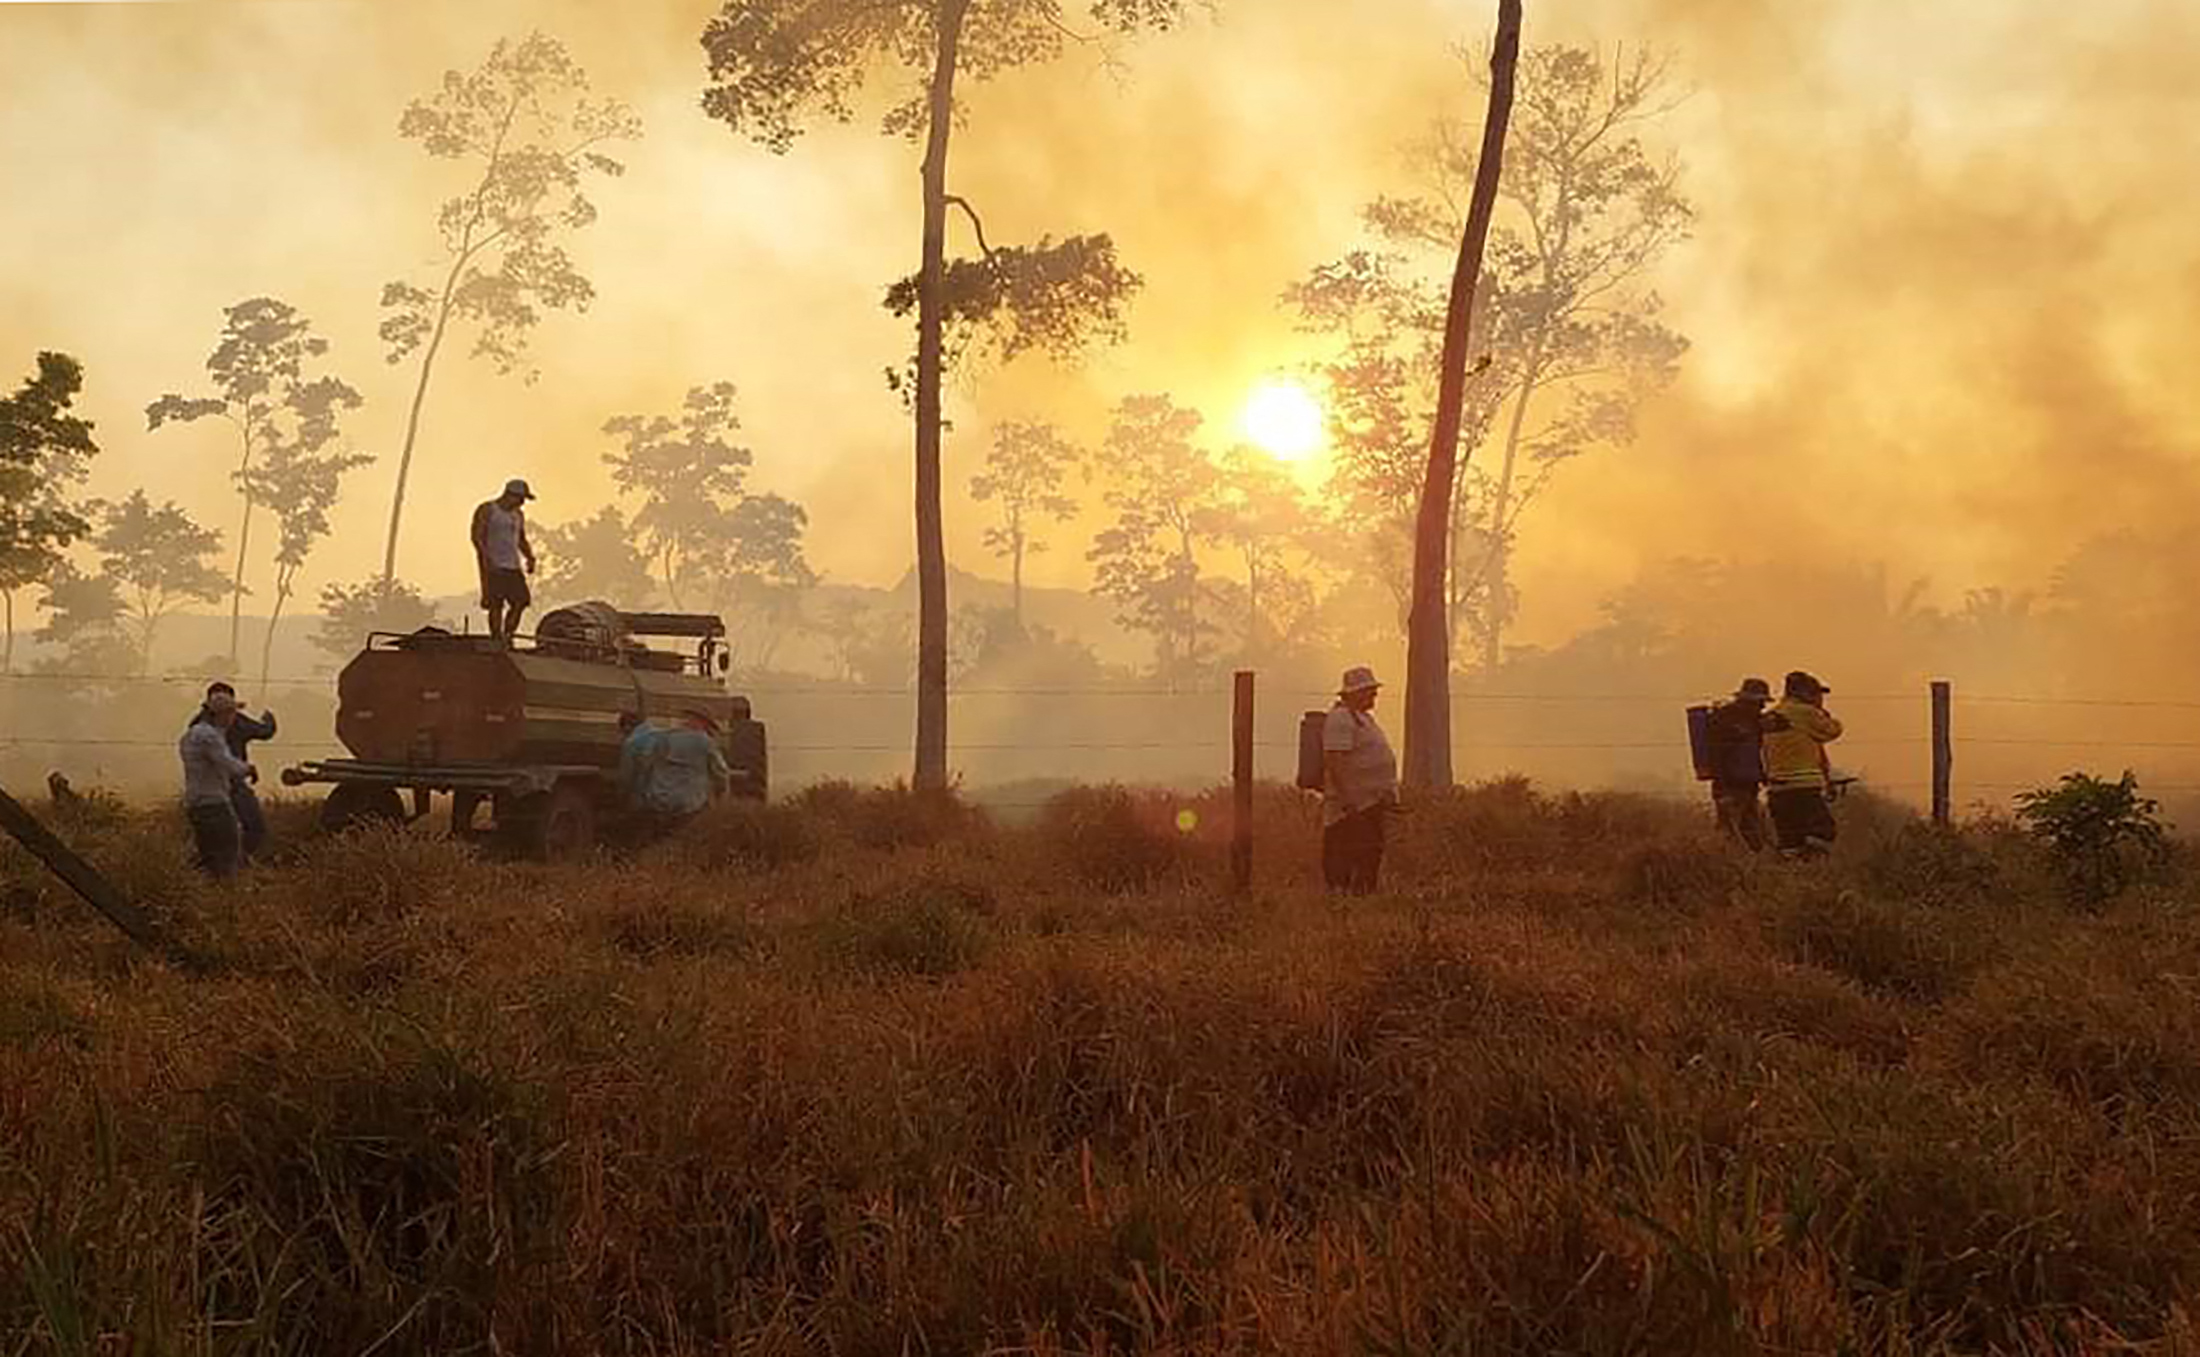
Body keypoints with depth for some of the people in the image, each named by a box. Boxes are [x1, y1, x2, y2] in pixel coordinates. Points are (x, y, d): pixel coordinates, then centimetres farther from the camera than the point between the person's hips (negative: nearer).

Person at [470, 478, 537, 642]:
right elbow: (477, 537, -8)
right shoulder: (486, 510, -2)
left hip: (514, 567, 7)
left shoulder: (518, 514, 19)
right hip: (493, 567, -7)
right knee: (496, 604, -7)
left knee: (521, 601, -2)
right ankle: (497, 639, -4)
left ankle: (508, 635, 8)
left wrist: (530, 556, 10)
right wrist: (485, 557, -21)